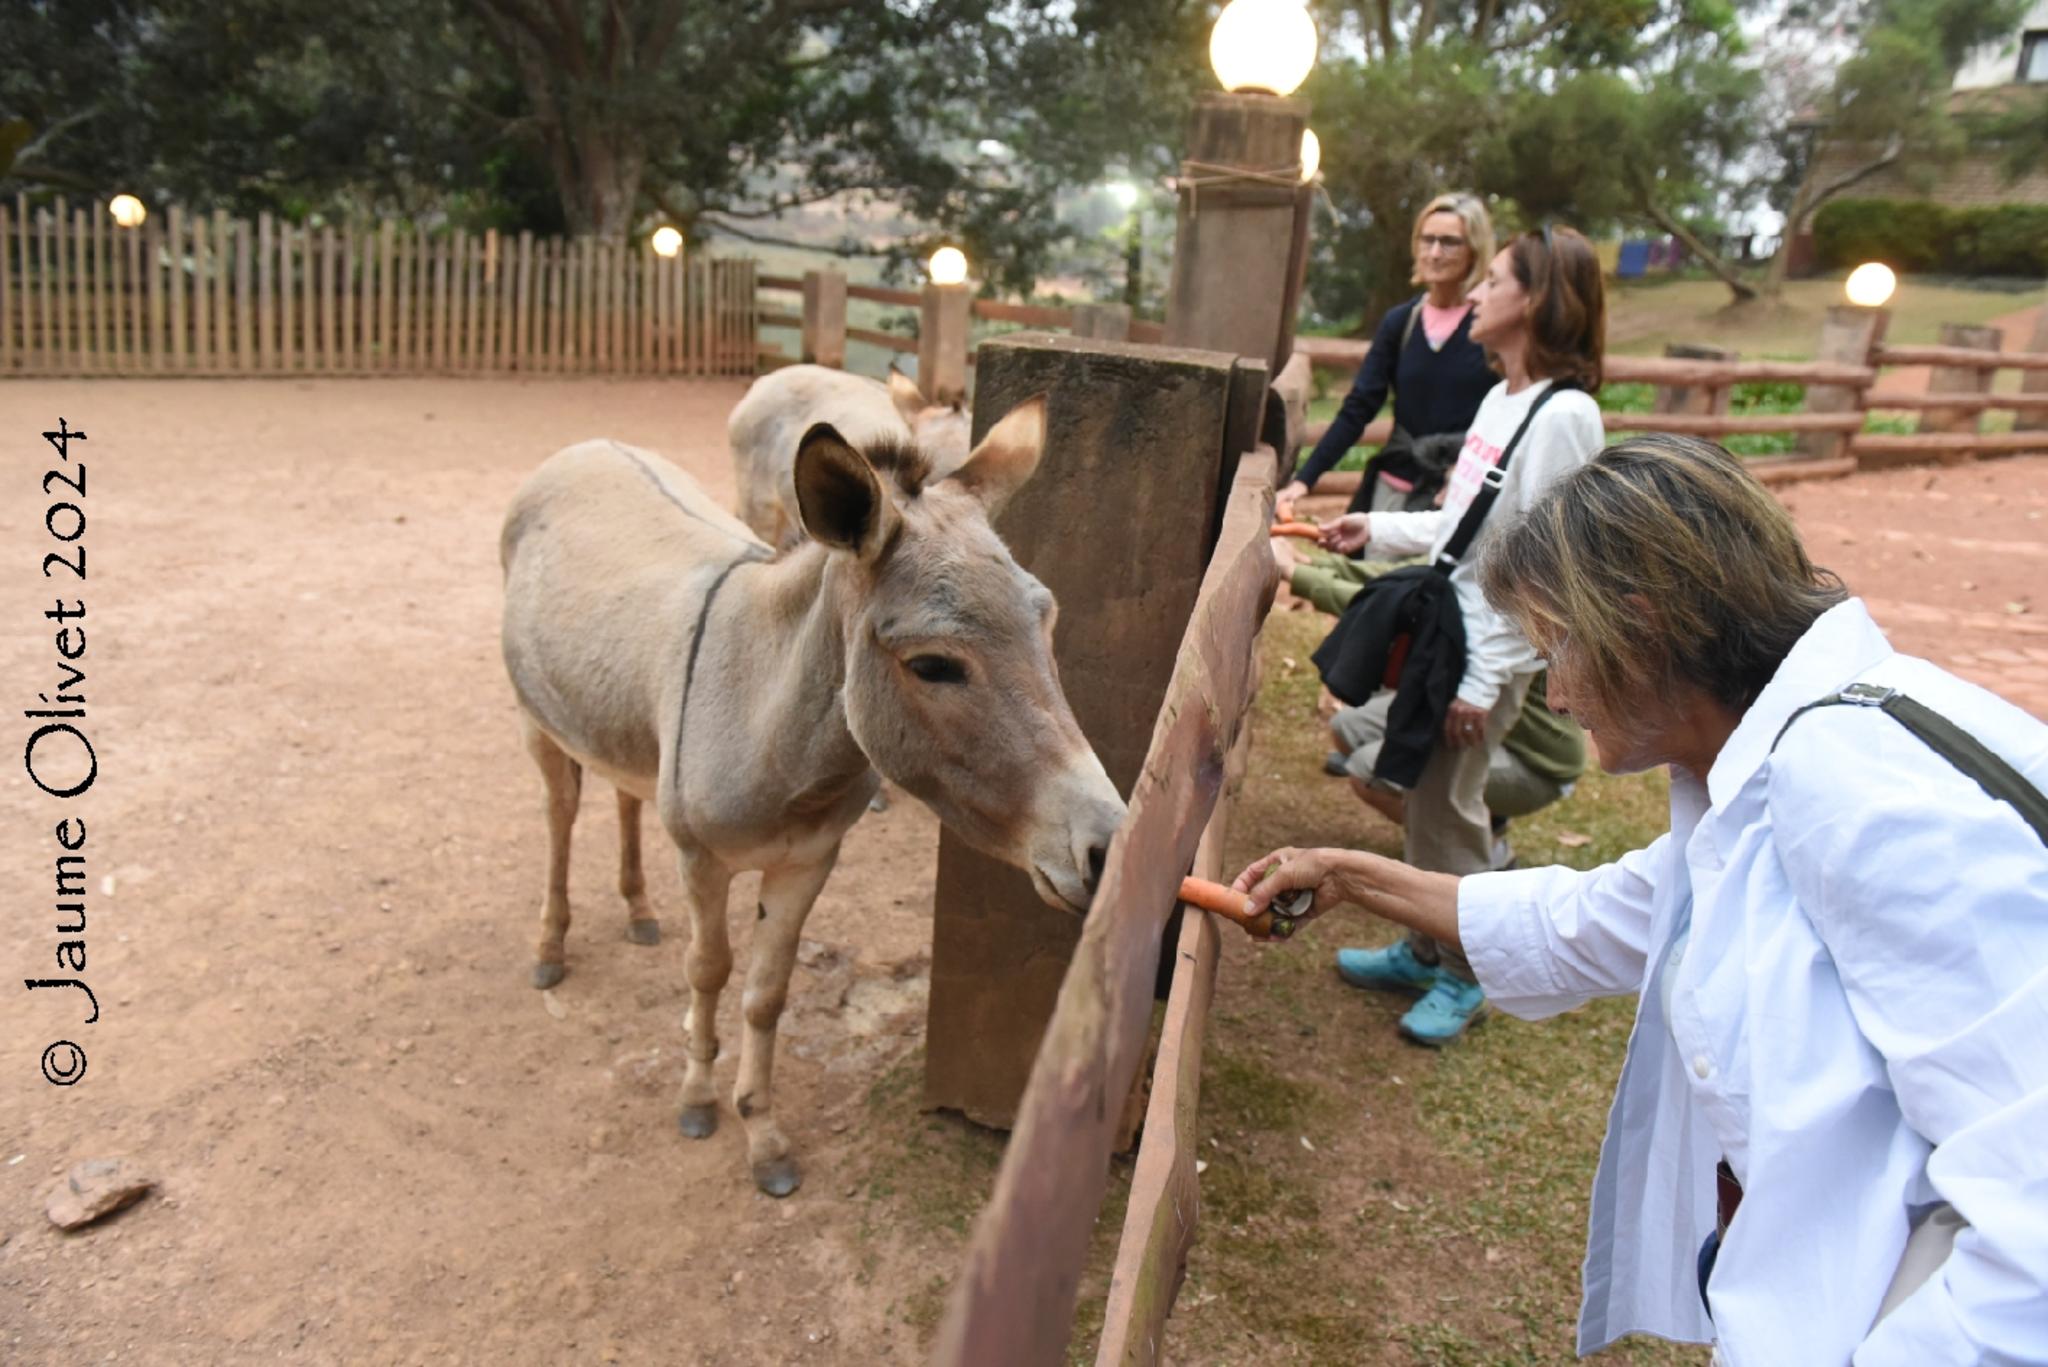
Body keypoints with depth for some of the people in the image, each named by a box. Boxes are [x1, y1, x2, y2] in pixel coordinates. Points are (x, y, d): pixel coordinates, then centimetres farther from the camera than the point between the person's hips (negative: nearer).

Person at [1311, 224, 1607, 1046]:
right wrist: (1378, 531, 12)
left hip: (1489, 650, -9)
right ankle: (1425, 949, 34)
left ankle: (1463, 979, 21)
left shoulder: (1562, 416, -17)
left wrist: (1482, 678, -20)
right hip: (1440, 626, 9)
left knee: (1447, 805, 2)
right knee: (1422, 796, 16)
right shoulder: (1501, 398, 11)